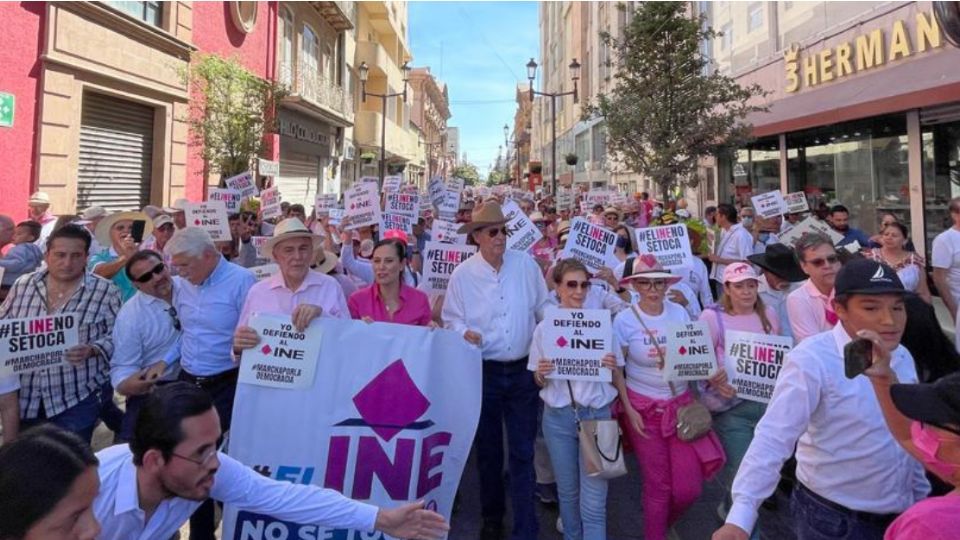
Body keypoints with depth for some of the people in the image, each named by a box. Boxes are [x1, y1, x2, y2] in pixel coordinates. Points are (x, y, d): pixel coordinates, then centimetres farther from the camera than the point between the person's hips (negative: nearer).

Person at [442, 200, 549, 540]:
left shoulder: (526, 264, -2)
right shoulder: (463, 274, -6)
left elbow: (544, 308, 6)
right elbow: (452, 319, 1)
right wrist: (464, 332, -19)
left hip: (523, 370, 0)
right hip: (483, 372, 0)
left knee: (523, 452, 5)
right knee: (488, 449, 15)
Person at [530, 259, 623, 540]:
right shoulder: (544, 328, -1)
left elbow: (618, 379, 3)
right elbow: (539, 382, 6)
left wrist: (613, 367, -18)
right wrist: (541, 373, -16)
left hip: (596, 414, -1)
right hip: (558, 417, 1)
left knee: (593, 503, -2)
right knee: (567, 492, 16)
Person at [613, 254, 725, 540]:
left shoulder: (679, 312, -2)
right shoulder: (624, 320, -10)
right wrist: (629, 411, -9)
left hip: (681, 403, 3)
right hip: (643, 407, -3)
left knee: (689, 488, 3)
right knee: (657, 484, 7)